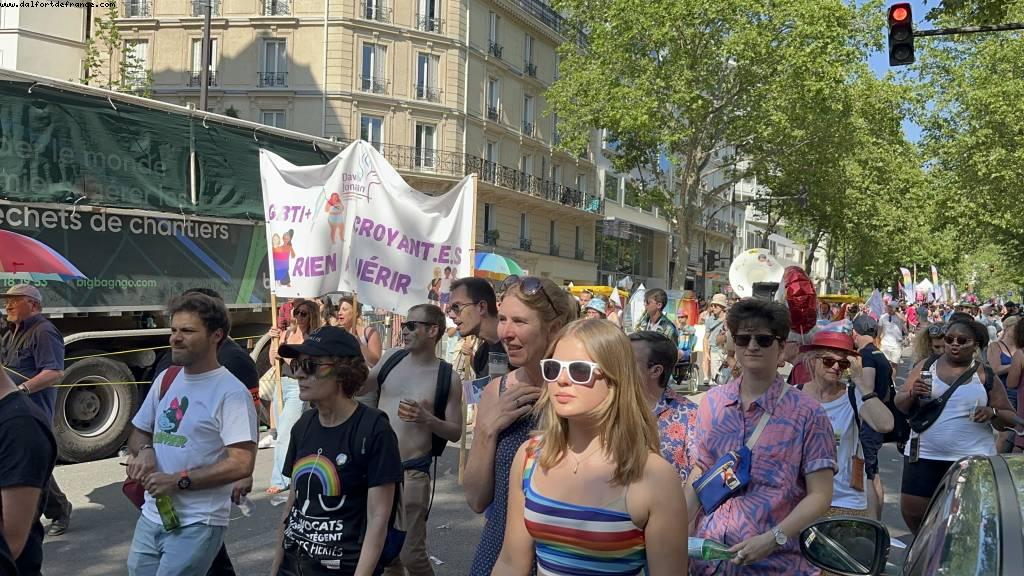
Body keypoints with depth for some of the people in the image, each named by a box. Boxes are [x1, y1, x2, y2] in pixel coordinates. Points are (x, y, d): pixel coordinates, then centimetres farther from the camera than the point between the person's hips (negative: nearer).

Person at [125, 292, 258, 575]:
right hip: (151, 518, 7)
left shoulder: (231, 393, -14)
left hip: (196, 525, -7)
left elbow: (241, 465, -19)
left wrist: (178, 481, -19)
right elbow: (137, 433, 20)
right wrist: (145, 450, -3)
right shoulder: (166, 379, 9)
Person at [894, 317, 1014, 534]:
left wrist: (992, 413, -15)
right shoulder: (925, 367, 6)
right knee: (912, 511, 2)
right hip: (924, 455, 1)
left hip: (972, 459, -1)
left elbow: (1010, 419, 7)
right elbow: (900, 405, 8)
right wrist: (912, 393, -14)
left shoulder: (986, 376, 3)